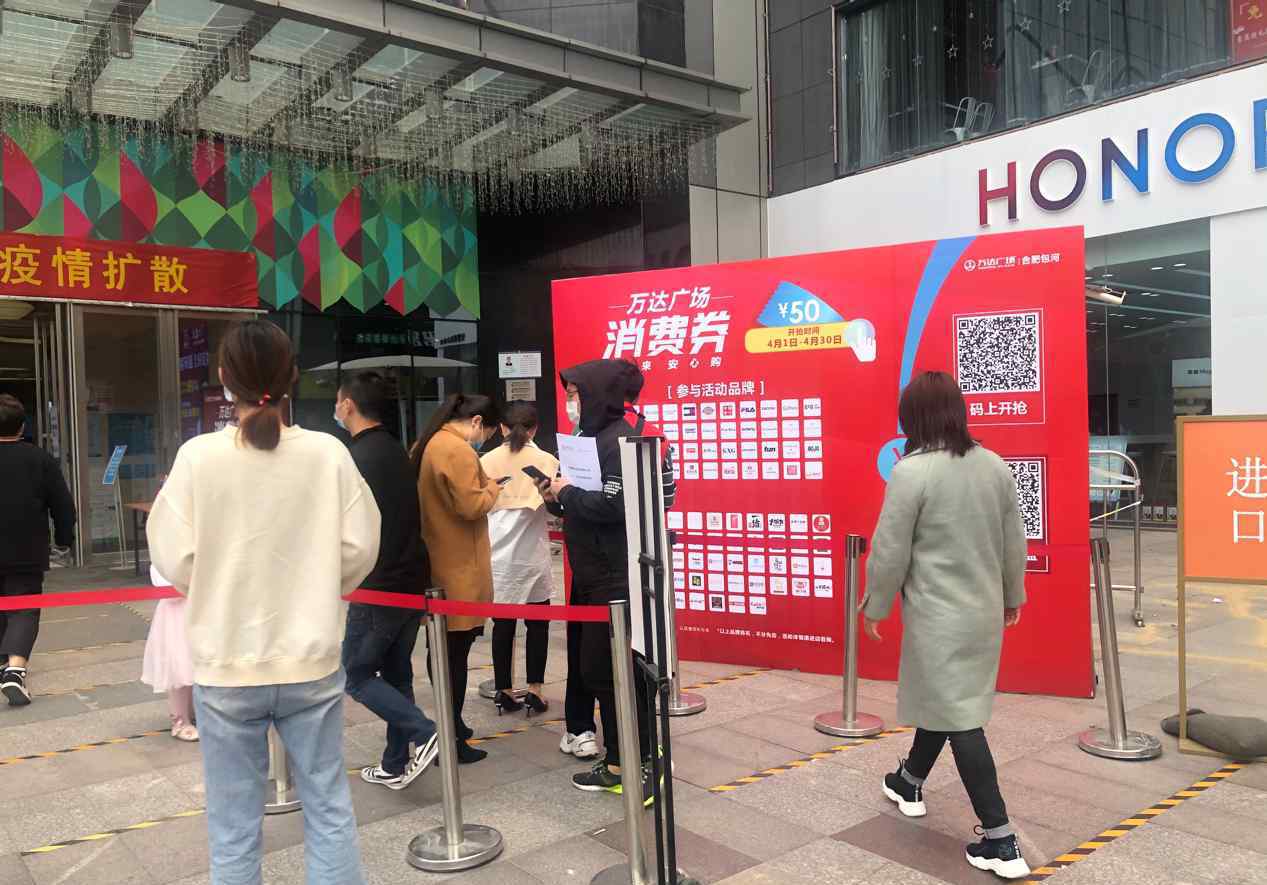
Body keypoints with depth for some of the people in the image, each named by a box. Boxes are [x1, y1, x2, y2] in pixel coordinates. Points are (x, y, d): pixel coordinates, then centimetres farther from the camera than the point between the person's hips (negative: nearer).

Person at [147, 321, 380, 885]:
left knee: (234, 827, 14)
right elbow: (359, 548, -4)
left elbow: (175, 560, -7)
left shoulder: (199, 456, -11)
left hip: (226, 666, 0)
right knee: (329, 809, 15)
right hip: (311, 661, 1)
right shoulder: (328, 453, -9)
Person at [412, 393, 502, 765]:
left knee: (444, 648, 17)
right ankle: (452, 740, 6)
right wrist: (492, 488, -4)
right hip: (458, 570, -9)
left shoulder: (426, 444, 13)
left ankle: (449, 723, 30)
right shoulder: (457, 450, -18)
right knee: (456, 651, -2)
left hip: (434, 565, 9)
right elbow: (472, 506, -22)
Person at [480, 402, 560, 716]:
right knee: (537, 623, 9)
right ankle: (534, 691, 9)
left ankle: (503, 692, 12)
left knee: (502, 624, 7)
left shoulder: (487, 461, 3)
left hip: (497, 555, 2)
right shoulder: (547, 461, -2)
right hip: (532, 555, -2)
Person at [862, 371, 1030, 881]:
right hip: (984, 610, 7)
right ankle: (909, 784, 43)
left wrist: (874, 607, 0)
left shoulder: (911, 471, -18)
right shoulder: (995, 466, 1)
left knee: (960, 718, 0)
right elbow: (1014, 542, 10)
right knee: (943, 699, 22)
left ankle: (1000, 841, 4)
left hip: (938, 615, -7)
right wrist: (1013, 595, 25)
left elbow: (889, 552, -14)